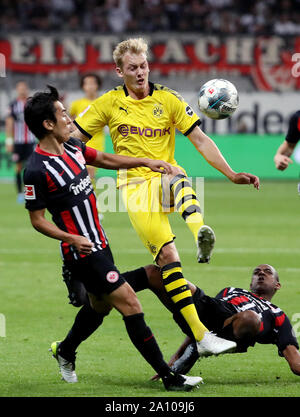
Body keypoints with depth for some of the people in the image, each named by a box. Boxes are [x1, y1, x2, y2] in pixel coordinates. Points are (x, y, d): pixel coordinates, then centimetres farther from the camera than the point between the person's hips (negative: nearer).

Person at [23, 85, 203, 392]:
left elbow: (105, 159, 22)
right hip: (83, 252, -9)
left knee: (99, 305, 23)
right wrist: (72, 238, -25)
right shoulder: (37, 170, -19)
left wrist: (145, 162, 17)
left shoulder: (71, 147, 6)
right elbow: (37, 220, -13)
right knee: (130, 305, -12)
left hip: (99, 244, 9)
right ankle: (168, 377, -9)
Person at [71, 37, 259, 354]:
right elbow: (73, 139, 11)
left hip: (166, 174, 1)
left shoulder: (168, 99, 5)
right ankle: (200, 336, -20)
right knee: (167, 255, -16)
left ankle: (201, 236, -68)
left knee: (177, 181, -38)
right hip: (135, 185, -1)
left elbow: (200, 140, 4)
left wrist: (232, 174, -5)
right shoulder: (110, 103, 5)